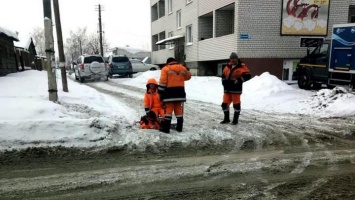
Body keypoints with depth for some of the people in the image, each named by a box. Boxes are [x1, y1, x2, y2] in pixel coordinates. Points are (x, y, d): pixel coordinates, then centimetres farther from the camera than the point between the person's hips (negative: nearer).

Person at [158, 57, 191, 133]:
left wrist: (160, 93, -5)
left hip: (170, 93, -4)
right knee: (178, 109, 12)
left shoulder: (165, 69, -3)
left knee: (168, 110, 0)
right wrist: (186, 70, 42)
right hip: (179, 93, 4)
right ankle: (179, 127, 16)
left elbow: (162, 82, -9)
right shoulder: (182, 68, 9)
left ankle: (166, 128, -2)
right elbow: (188, 76, 24)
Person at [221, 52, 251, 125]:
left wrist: (238, 81, -21)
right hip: (227, 89, 6)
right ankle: (226, 119, 24)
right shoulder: (227, 67, 13)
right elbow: (223, 75, 25)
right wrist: (224, 82, 8)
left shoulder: (242, 67, -6)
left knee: (236, 105, 1)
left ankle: (235, 120, 15)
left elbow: (247, 76, -15)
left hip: (236, 89, -6)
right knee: (225, 104, 8)